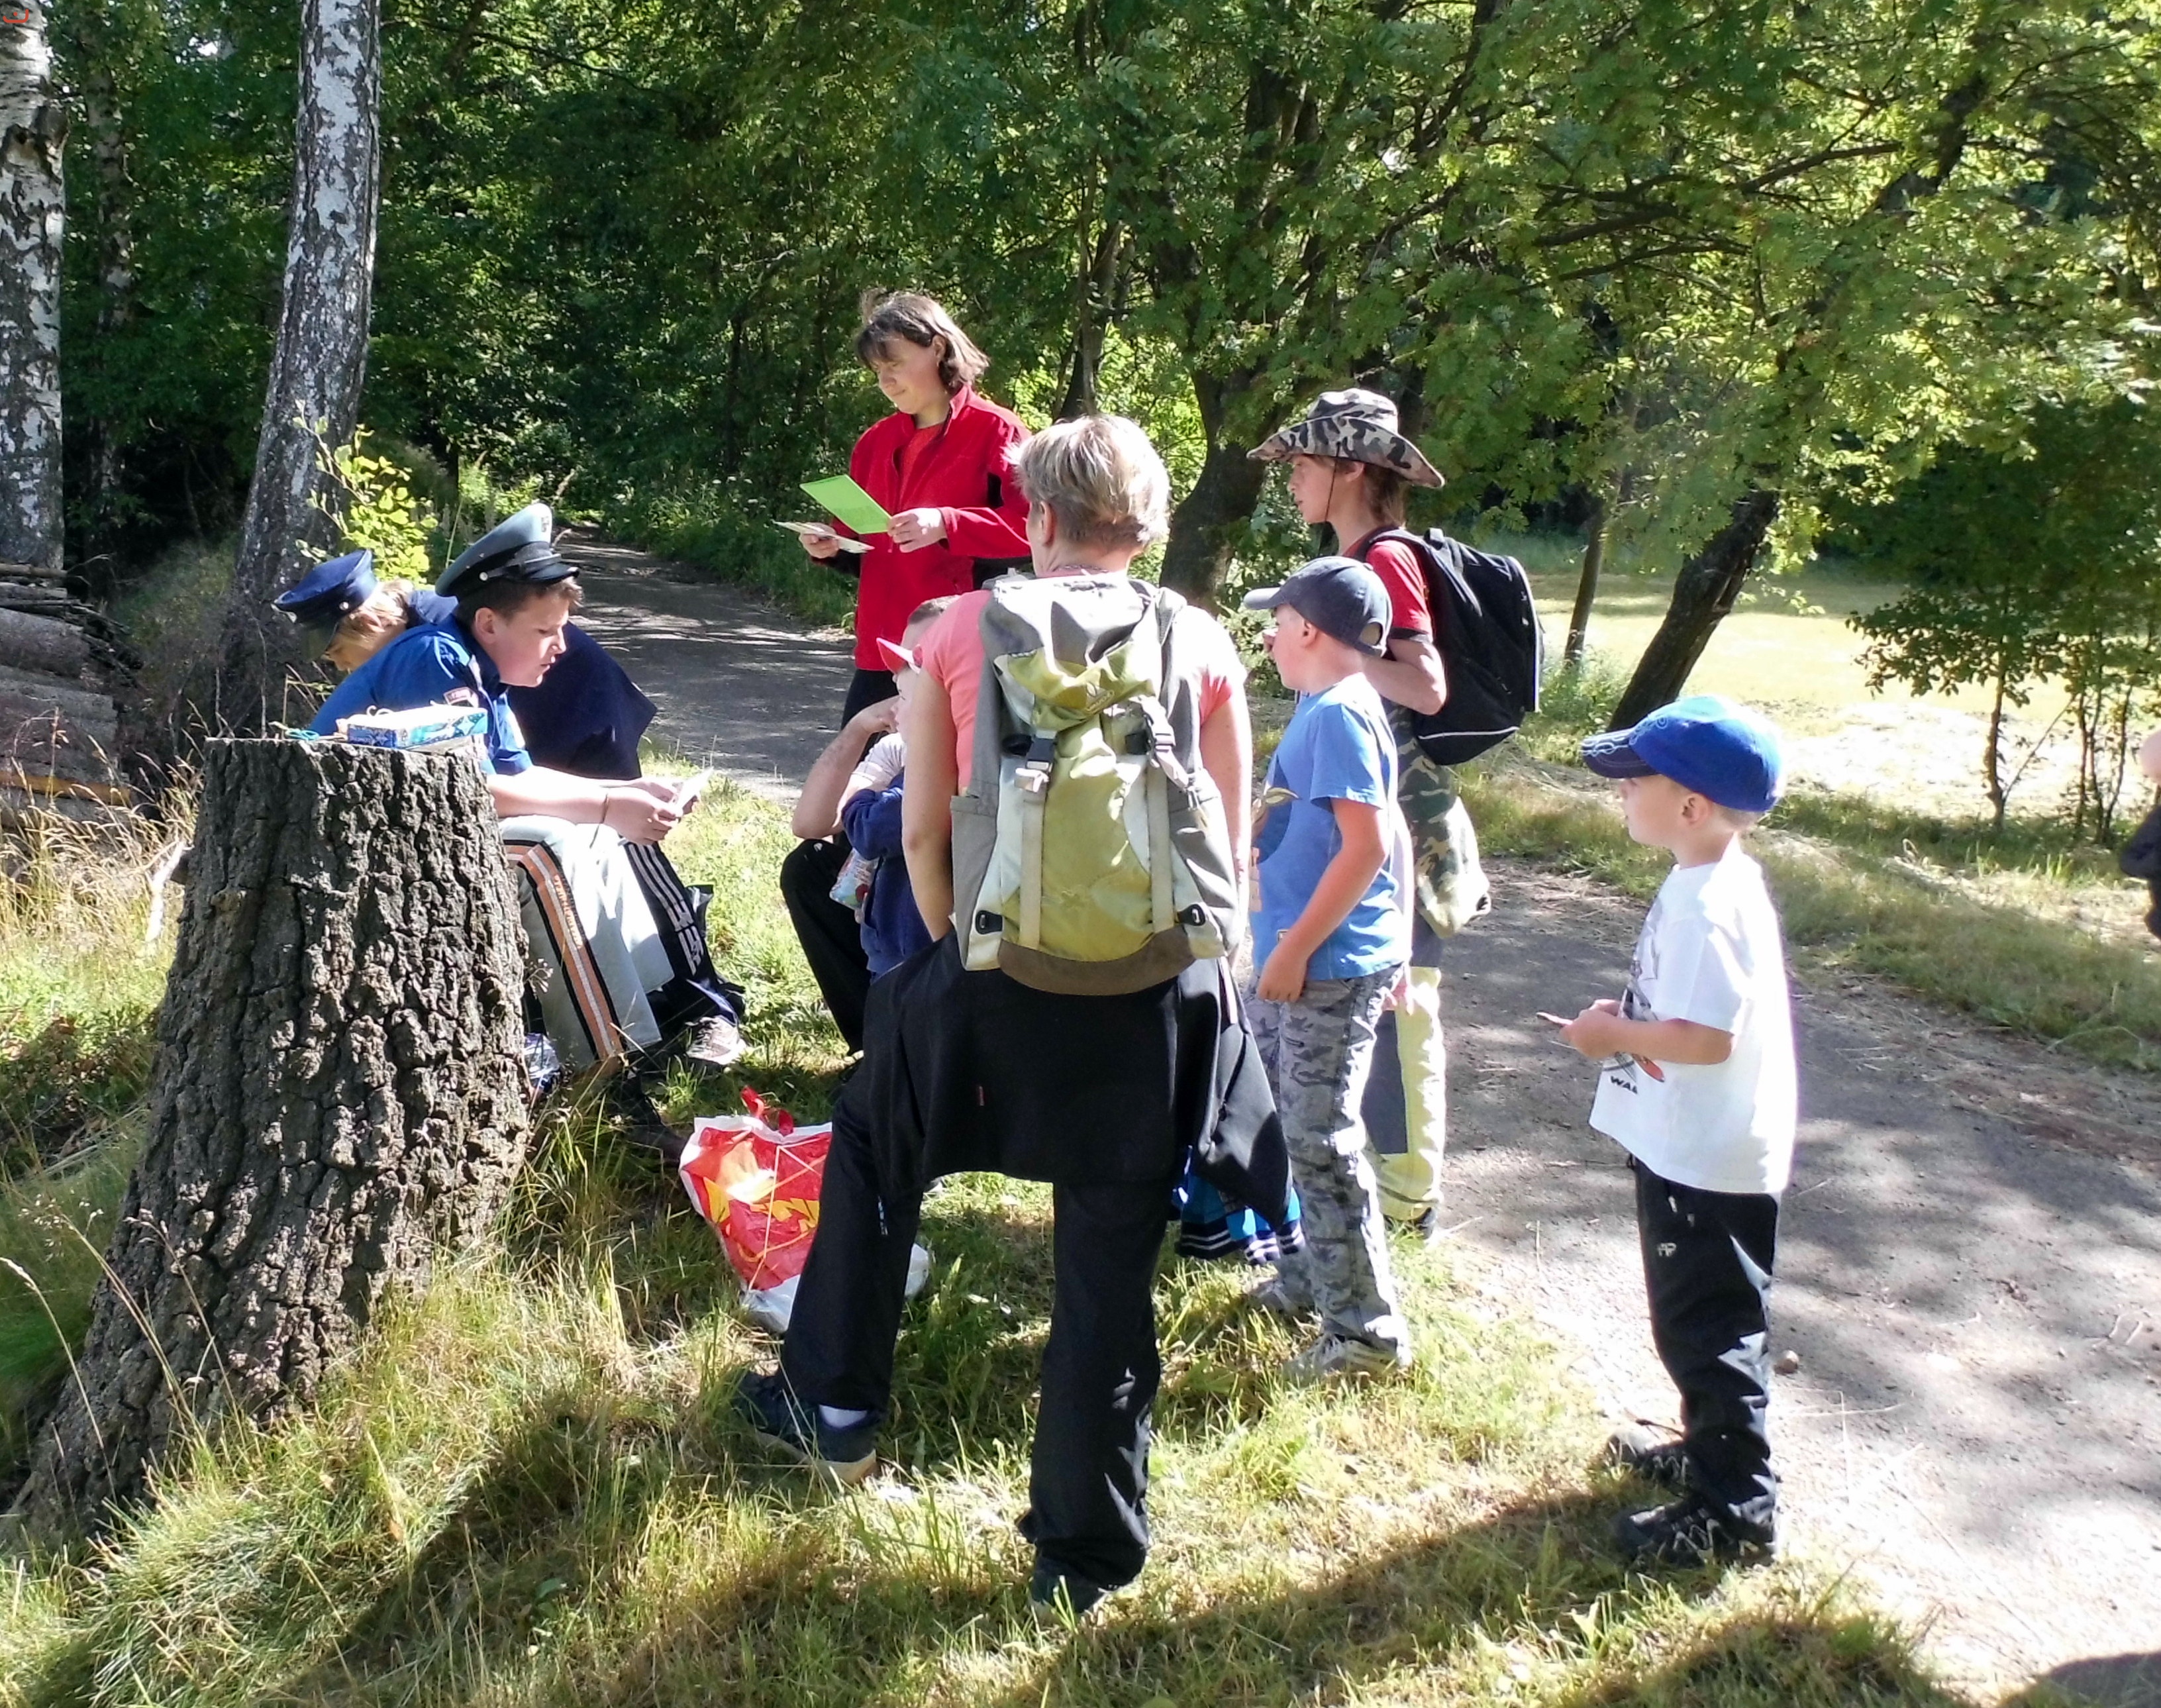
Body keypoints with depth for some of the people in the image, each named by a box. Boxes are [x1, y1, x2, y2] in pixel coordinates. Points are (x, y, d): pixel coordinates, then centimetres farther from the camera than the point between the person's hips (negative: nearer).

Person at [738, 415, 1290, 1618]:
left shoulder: (961, 632, 1)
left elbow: (924, 832, 1)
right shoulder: (1204, 645, 2)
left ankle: (833, 1410, 40)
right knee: (1111, 1268, 10)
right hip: (1158, 993, 1)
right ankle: (1086, 1553, 23)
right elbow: (1233, 849, 3)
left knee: (874, 1151, 27)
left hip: (999, 972, 0)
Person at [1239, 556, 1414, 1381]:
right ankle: (1309, 1279, 35)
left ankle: (1368, 1328, 8)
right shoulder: (1325, 708, 12)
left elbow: (1366, 846, -24)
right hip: (1297, 958, 10)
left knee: (1321, 1143, -3)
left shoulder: (1339, 714, -18)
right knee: (1294, 1129, 19)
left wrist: (1296, 948, -20)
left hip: (1329, 967, -10)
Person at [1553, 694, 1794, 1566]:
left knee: (1707, 1327, 2)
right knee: (1702, 1321, 24)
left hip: (1706, 1161, -10)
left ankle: (1736, 1510, 13)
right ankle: (1710, 1450, 40)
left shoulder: (1707, 905, -26)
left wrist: (1617, 1035, -18)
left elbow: (1708, 1036, -31)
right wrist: (1630, 1021, 6)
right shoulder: (1712, 882, 6)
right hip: (1694, 1147, 10)